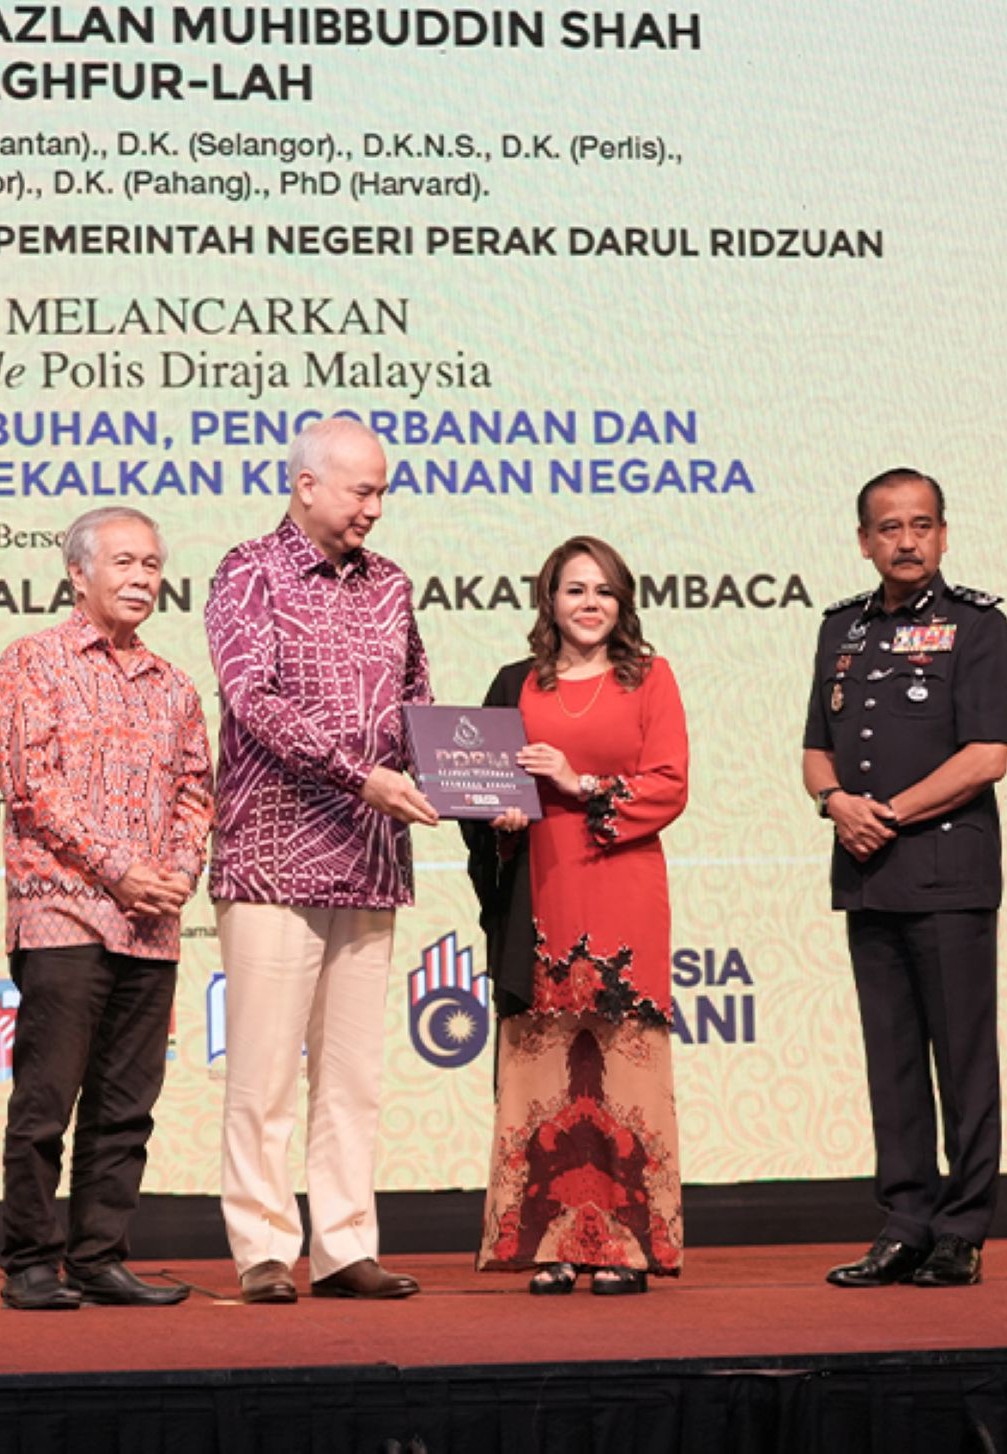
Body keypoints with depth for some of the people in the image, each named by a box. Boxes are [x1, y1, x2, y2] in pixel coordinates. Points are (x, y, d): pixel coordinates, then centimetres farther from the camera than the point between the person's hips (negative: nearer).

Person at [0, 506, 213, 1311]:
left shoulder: (172, 686, 18)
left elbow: (195, 790, 18)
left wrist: (179, 872, -2)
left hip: (152, 925, 5)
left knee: (126, 1104, 5)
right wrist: (119, 870, -12)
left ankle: (101, 1259, 11)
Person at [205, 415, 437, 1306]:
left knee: (353, 1068, 7)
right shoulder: (251, 576, -2)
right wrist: (362, 776, -21)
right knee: (264, 1066, -4)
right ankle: (265, 1252, 1)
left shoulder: (389, 587, 15)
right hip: (274, 857, -5)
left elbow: (416, 700, 21)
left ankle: (345, 1249, 11)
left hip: (370, 864, 5)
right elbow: (254, 698, -13)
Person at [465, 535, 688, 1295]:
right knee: (542, 1057, -2)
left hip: (622, 891, -2)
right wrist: (502, 814, -6)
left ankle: (627, 1243, -2)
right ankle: (551, 1244, 1)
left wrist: (584, 786, -10)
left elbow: (669, 785, 0)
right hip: (541, 891, 2)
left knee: (623, 1055, -5)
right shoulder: (518, 686, 13)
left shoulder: (649, 677, 8)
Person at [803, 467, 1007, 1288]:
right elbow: (818, 750, 18)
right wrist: (838, 801, -4)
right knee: (892, 1058, 8)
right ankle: (906, 1229, 13)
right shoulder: (845, 629, 16)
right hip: (867, 876, 6)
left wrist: (890, 813, -12)